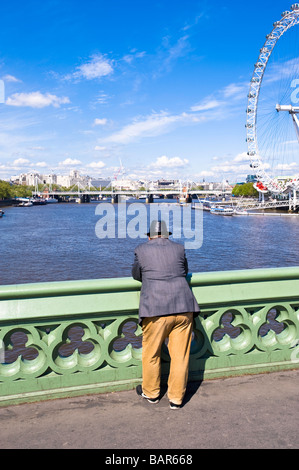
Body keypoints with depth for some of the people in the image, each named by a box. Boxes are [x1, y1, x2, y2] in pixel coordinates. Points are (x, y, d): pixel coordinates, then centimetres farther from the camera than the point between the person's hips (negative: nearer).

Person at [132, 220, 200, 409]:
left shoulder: (142, 250, 5)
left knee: (151, 353, 16)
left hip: (156, 310, -2)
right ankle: (176, 398, 22)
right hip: (183, 308, 3)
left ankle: (151, 392, 31)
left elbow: (136, 275, 18)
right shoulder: (179, 248, 10)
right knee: (180, 355, 11)